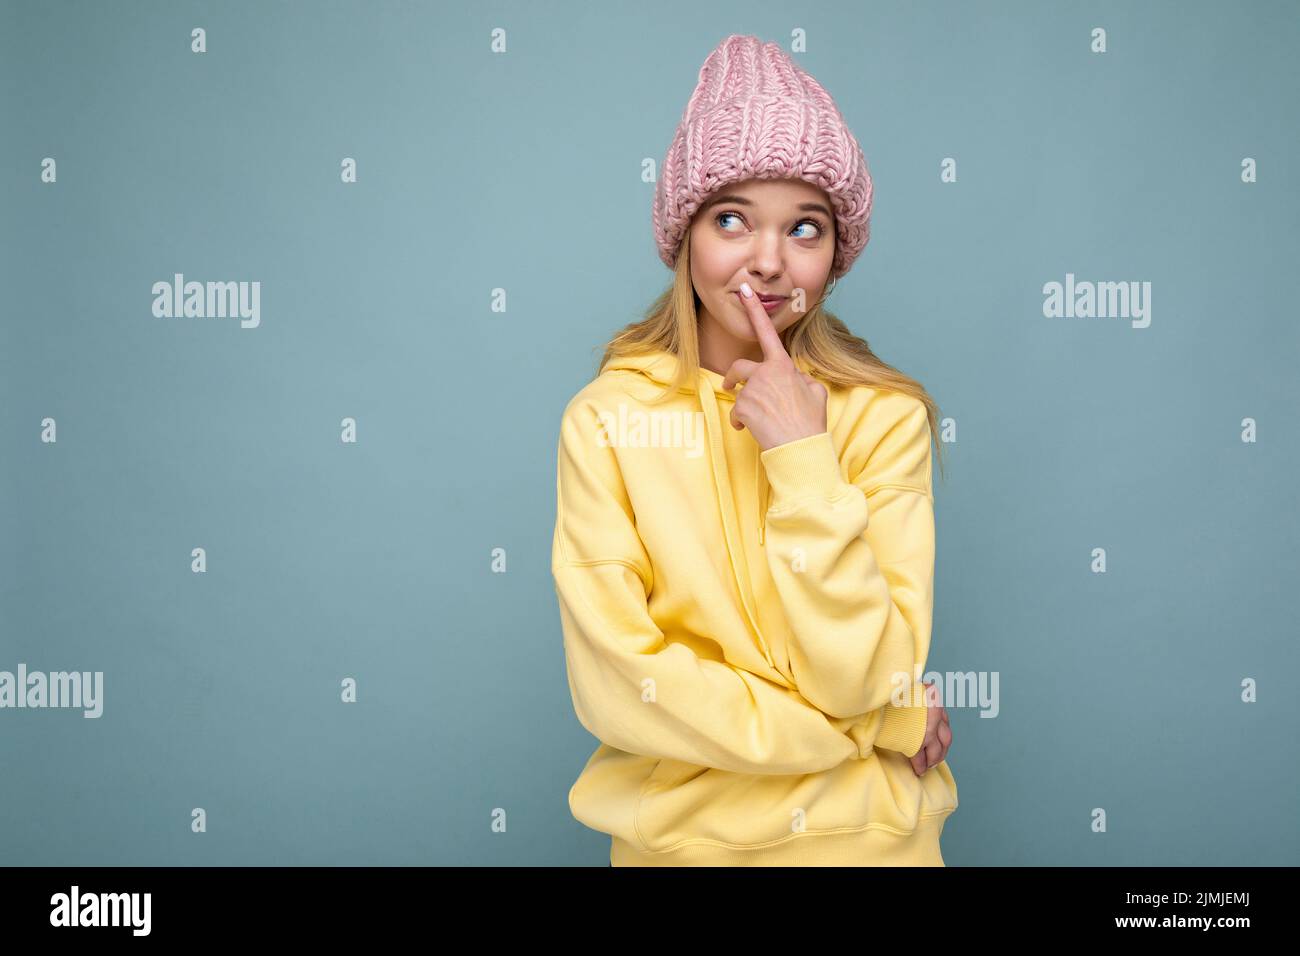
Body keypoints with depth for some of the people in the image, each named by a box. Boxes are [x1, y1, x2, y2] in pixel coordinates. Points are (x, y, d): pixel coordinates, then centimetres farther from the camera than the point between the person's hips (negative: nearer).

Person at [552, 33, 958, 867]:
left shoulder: (885, 416, -10)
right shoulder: (605, 420, -12)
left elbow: (862, 677, -16)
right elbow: (615, 686, -17)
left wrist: (804, 460, -22)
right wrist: (880, 729, -15)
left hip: (866, 832, 1)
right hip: (680, 830, 0)